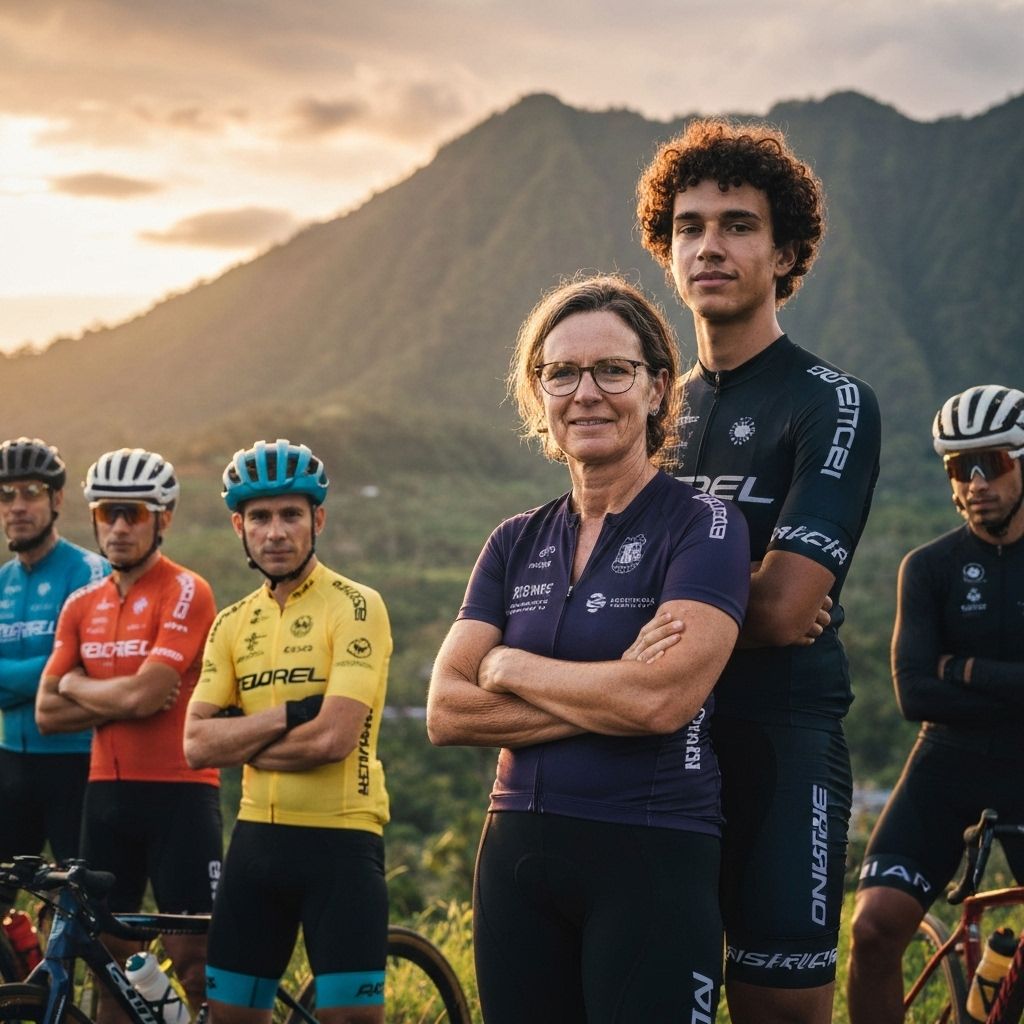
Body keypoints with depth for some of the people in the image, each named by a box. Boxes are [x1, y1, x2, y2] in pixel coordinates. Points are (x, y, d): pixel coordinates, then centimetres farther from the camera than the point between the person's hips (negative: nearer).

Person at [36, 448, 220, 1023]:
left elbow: (143, 695, -19)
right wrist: (120, 700, -9)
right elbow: (48, 712, 5)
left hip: (179, 792, -6)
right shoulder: (82, 606, 11)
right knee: (110, 958, 11)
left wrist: (78, 683, -2)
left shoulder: (186, 593, -9)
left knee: (193, 958, -5)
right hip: (107, 794, 6)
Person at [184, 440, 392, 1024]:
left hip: (340, 839, -6)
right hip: (257, 837, 6)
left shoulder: (355, 606, -8)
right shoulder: (234, 624, 10)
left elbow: (333, 737, -18)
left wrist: (243, 740, -5)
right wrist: (290, 714, -13)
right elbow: (197, 745, -1)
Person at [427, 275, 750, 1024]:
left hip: (652, 858, -5)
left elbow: (662, 698, -20)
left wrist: (510, 666, -6)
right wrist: (607, 701, -12)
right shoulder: (517, 543, 10)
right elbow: (446, 712, -1)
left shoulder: (704, 527, -6)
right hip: (518, 856, 5)